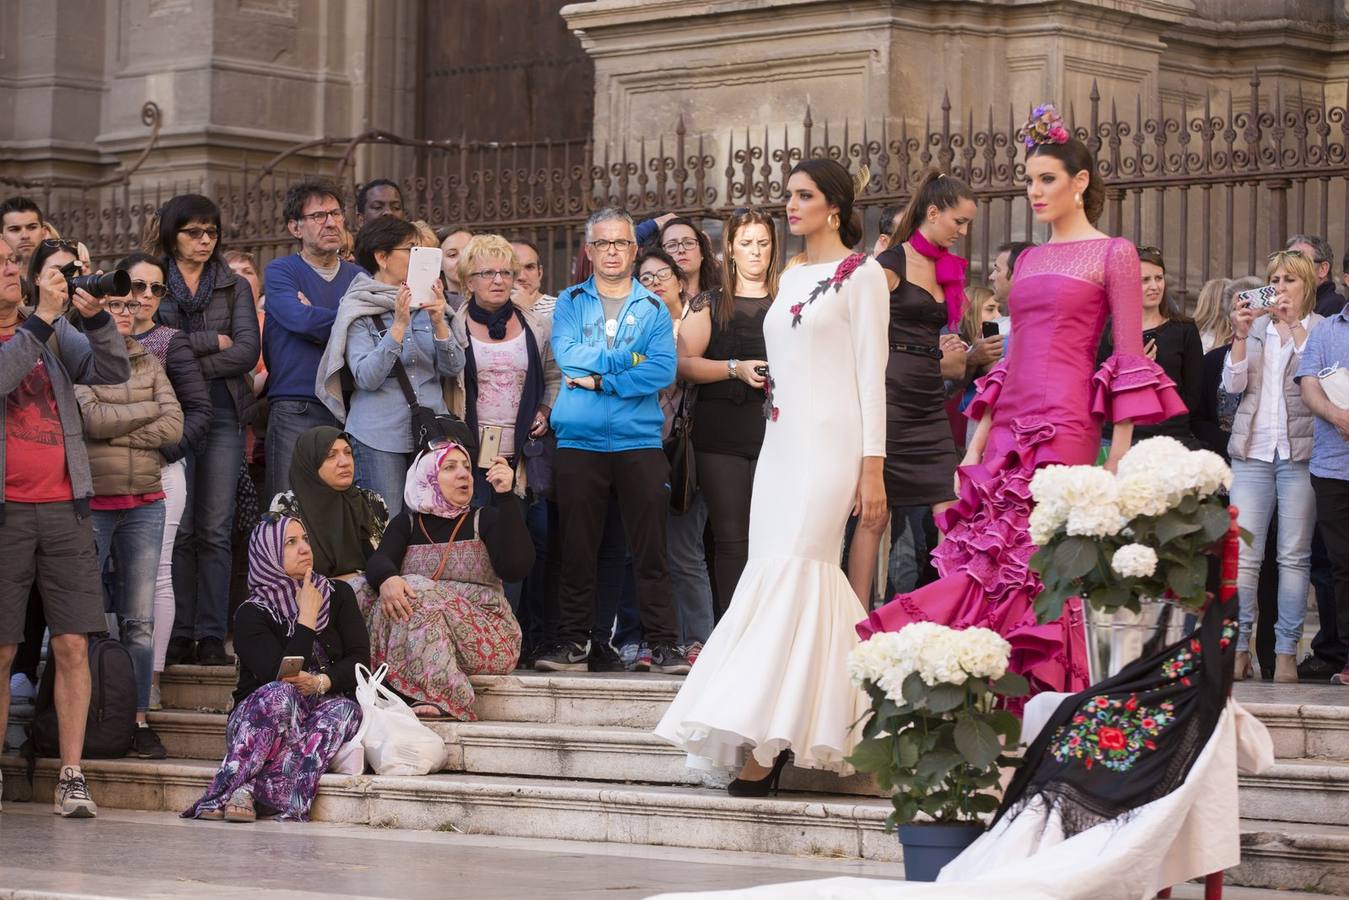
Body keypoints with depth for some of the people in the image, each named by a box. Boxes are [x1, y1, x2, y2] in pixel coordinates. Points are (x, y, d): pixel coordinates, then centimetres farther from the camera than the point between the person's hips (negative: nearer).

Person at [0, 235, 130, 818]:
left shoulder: (58, 335, 13)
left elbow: (113, 371, 3)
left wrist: (94, 315, -10)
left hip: (64, 506, 3)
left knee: (72, 645, -1)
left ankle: (71, 776, 2)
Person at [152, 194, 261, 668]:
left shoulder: (235, 287, 13)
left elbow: (247, 351, -1)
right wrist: (212, 341, -5)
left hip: (224, 415, 2)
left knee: (216, 531, -2)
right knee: (179, 530, -5)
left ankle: (212, 637, -1)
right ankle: (178, 637, -1)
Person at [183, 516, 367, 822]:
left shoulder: (339, 596, 8)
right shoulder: (252, 615, -5)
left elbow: (359, 659, -1)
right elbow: (280, 675, -19)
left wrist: (322, 682, -20)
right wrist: (307, 616, -13)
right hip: (258, 719, -3)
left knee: (345, 709, -32)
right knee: (279, 694, -36)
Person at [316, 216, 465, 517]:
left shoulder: (426, 302, 12)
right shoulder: (359, 310, -2)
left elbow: (453, 368, 6)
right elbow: (367, 378, -13)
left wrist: (439, 323, -10)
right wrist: (399, 325, -19)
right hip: (380, 436, -4)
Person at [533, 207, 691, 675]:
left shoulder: (654, 308, 9)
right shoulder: (570, 302, 11)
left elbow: (663, 371, -6)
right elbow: (566, 355, -7)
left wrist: (600, 380, -10)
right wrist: (629, 360, -5)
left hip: (639, 442, -1)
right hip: (579, 441, 1)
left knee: (650, 549, -3)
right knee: (577, 548, 3)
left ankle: (663, 643, -1)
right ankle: (573, 642, 9)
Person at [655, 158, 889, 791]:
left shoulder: (860, 274, -3)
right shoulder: (791, 278, 19)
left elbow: (871, 371, -8)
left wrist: (872, 465, -14)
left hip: (829, 443, -8)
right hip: (781, 440, 8)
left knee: (791, 571, -14)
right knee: (787, 575, 2)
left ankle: (764, 741, -18)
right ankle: (776, 733, 7)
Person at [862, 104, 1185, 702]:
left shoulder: (1113, 255, 0)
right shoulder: (1028, 261, 19)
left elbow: (1129, 358, -4)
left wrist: (1120, 455, -10)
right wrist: (975, 446, 15)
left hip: (1064, 425, -7)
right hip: (1010, 424, 7)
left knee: (1040, 563, -12)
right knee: (985, 562, -2)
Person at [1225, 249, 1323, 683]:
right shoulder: (1256, 326, 15)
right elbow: (1234, 383, 6)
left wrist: (1293, 325, -15)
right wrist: (1241, 335, -7)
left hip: (1300, 451, -2)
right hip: (1254, 449, 3)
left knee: (1294, 556, -1)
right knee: (1243, 553, -4)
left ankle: (1286, 651, 1)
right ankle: (1238, 647, -2)